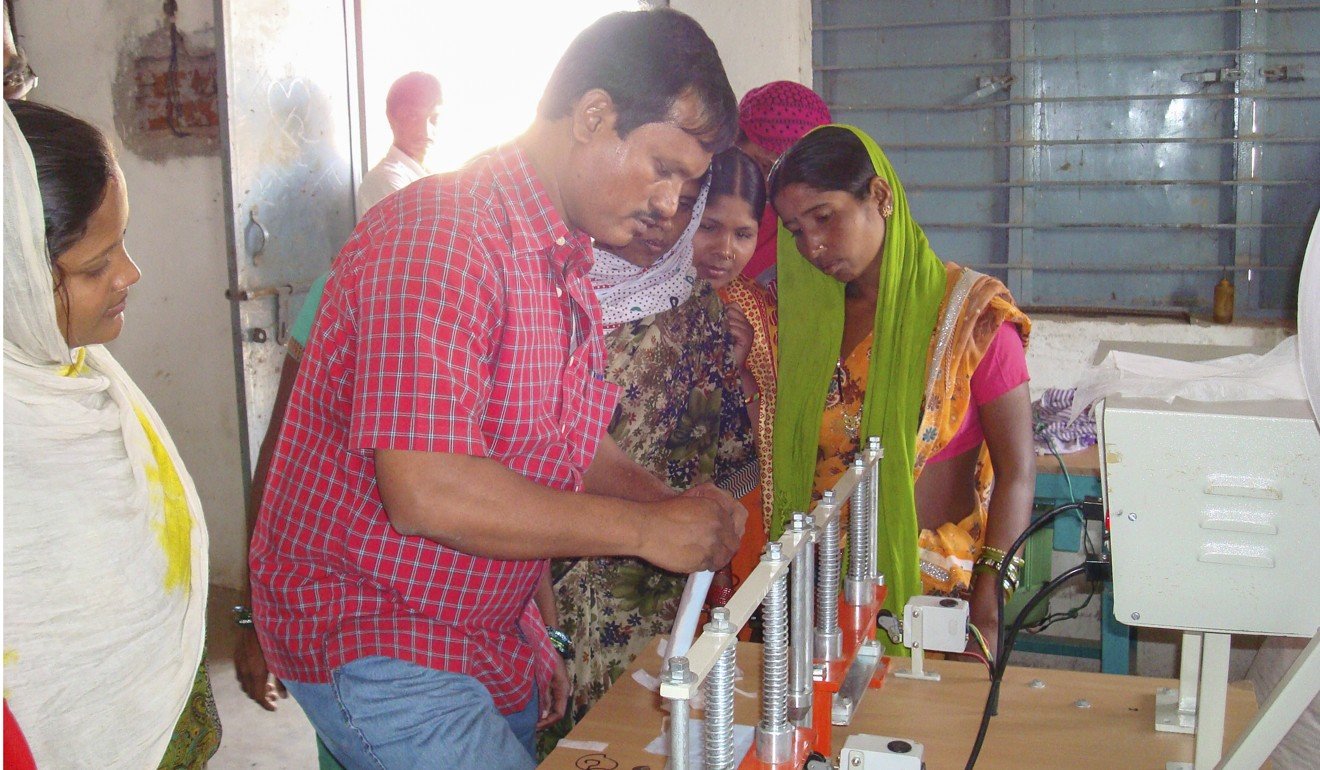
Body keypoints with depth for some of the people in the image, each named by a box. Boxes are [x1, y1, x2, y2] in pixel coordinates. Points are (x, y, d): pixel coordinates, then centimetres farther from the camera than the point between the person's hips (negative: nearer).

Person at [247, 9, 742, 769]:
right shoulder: (439, 237, -22)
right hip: (372, 642, -9)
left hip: (494, 639, 9)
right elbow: (427, 492, -30)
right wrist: (648, 528, -22)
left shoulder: (569, 264, 9)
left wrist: (673, 505, -1)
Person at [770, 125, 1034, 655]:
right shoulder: (805, 312, 6)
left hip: (932, 589, -3)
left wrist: (986, 616, -16)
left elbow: (1016, 472, -10)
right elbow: (782, 460, 9)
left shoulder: (970, 315, -6)